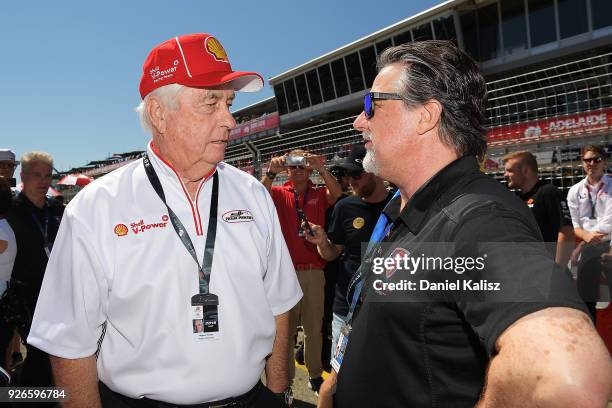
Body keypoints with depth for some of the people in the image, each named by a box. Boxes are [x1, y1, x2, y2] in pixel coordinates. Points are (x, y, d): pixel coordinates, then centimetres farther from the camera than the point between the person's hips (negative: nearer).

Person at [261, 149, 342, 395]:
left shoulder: (320, 194, 7)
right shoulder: (279, 193, 4)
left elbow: (337, 194, -13)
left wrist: (322, 169, -25)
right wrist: (271, 172, -29)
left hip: (314, 271, 1)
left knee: (315, 327, 12)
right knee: (285, 326, 9)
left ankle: (315, 374, 28)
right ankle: (285, 377, 22)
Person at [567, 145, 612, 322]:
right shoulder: (575, 191, 6)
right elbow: (575, 224, 4)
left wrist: (581, 245, -13)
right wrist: (586, 236, -19)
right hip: (587, 249, 3)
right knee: (586, 299, 9)